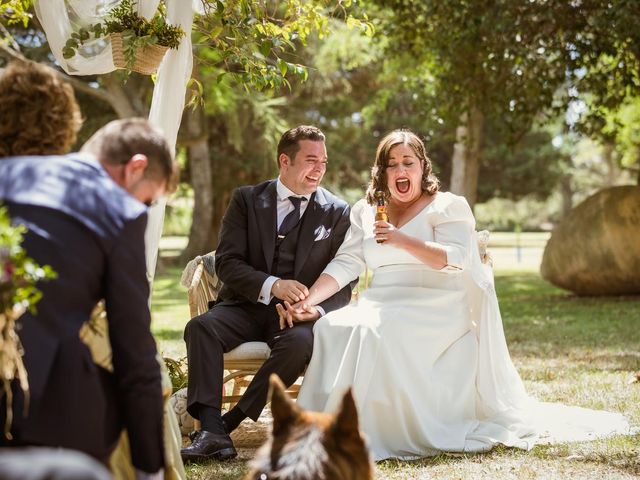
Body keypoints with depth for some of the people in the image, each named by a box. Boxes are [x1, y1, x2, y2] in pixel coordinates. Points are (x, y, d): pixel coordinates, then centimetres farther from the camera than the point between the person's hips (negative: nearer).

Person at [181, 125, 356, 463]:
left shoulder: (337, 213, 5)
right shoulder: (246, 199, 5)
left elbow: (344, 280, 2)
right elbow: (226, 262, -4)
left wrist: (319, 309, -20)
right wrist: (272, 285, -22)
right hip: (247, 305, 1)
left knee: (300, 342, -35)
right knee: (200, 327, -29)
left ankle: (231, 421, -25)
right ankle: (211, 432, -36)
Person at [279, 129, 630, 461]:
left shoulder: (446, 206, 4)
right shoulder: (365, 211, 18)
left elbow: (456, 260, -12)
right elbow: (346, 264, 9)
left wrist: (402, 241, -25)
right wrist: (306, 301, -6)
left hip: (435, 307, -5)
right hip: (381, 305, 5)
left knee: (378, 331, -34)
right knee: (331, 327, -25)